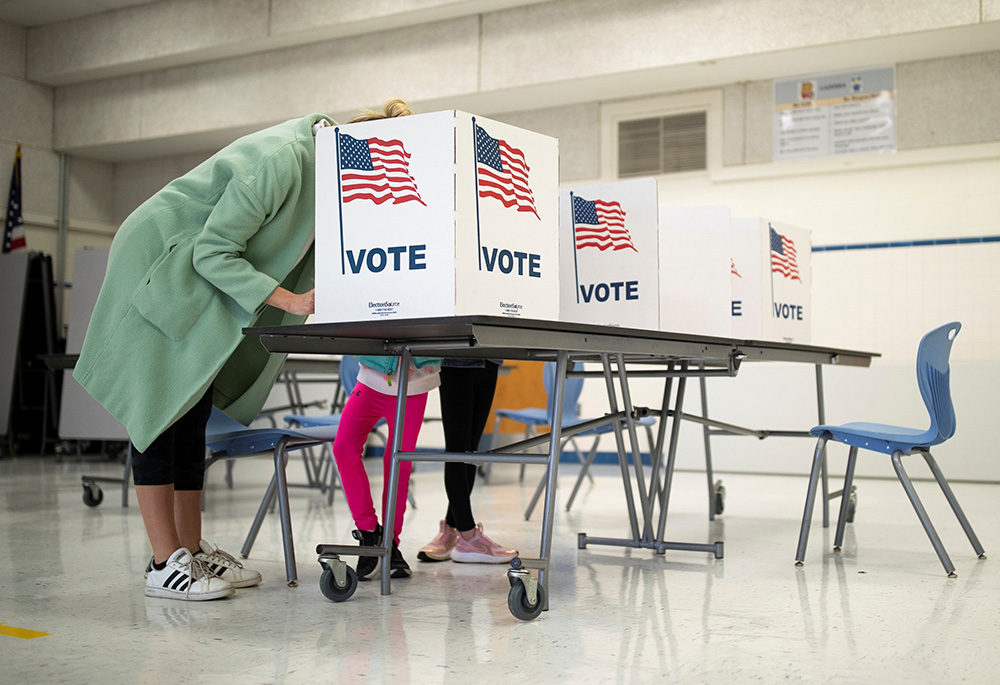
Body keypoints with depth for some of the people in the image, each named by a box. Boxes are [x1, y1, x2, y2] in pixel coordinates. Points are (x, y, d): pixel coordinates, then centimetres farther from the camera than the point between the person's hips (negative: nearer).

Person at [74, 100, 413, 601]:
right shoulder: (278, 160, -28)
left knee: (195, 409, 6)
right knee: (158, 407, -10)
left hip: (199, 278, 9)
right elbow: (214, 253, -25)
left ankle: (192, 549, 9)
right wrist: (290, 301, -30)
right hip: (156, 266, -9)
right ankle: (164, 563, -9)